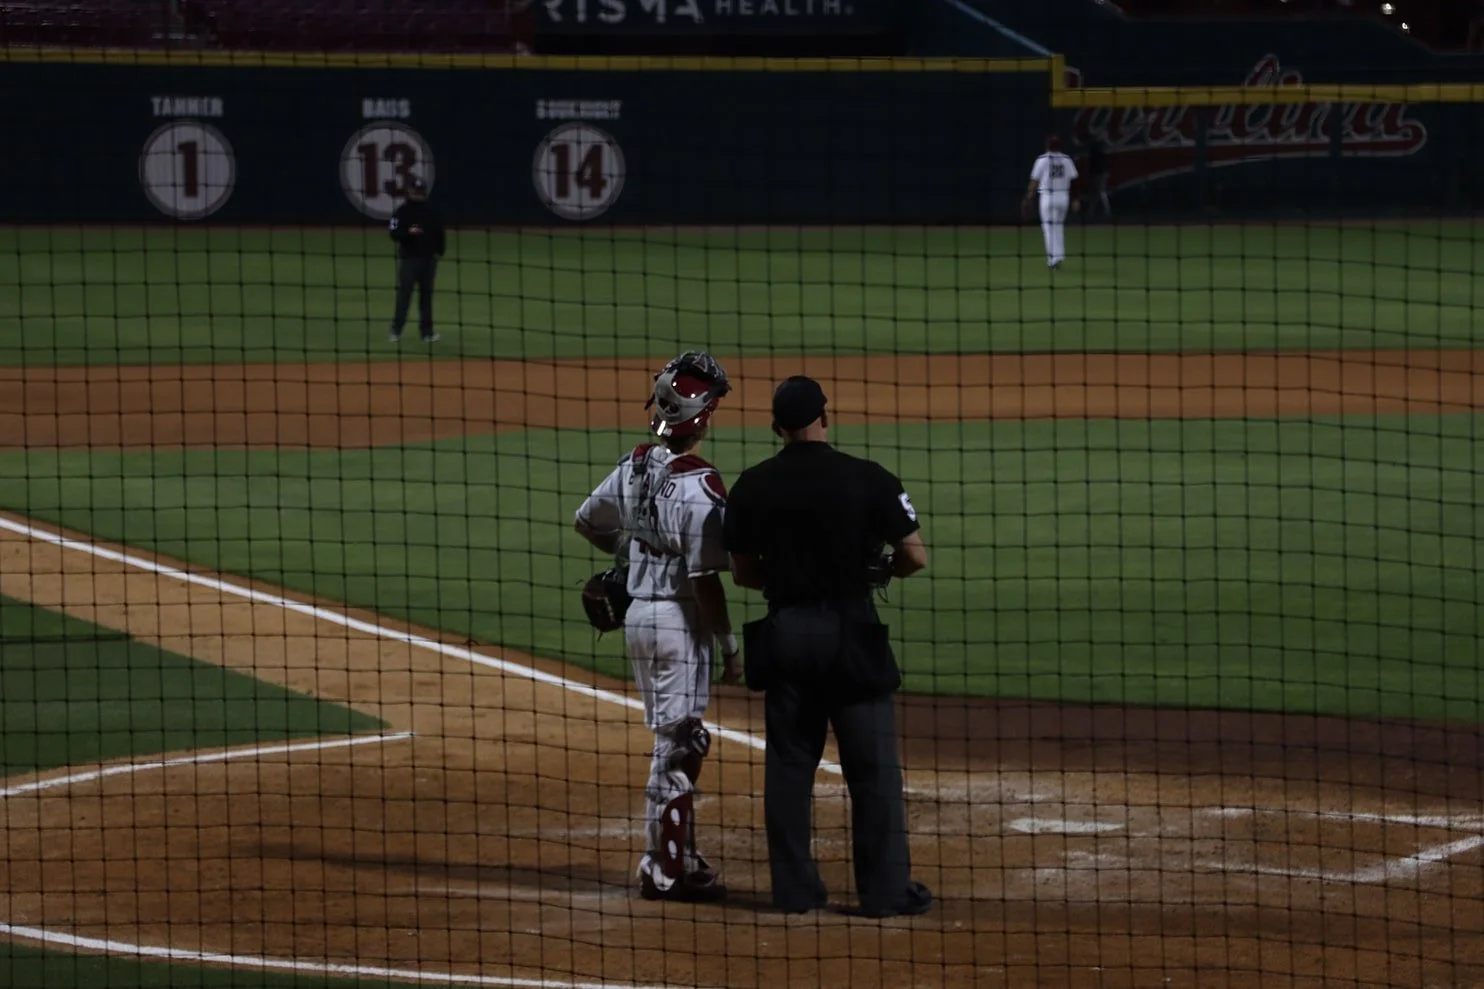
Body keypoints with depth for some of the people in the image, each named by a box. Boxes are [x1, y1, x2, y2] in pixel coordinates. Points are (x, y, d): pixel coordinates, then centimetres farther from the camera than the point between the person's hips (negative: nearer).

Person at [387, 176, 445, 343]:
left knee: (426, 295, 8)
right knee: (404, 293, -5)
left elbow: (440, 232, 14)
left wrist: (439, 251, 3)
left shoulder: (431, 211, 9)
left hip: (428, 258, 4)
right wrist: (408, 232, -28)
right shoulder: (402, 211, -4)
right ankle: (396, 330, 1)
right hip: (409, 258, -4)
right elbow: (394, 233, -10)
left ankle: (426, 331, 13)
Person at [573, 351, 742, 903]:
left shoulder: (635, 466, 2)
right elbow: (704, 578, -20)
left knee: (681, 740, 18)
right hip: (680, 621, -8)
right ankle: (664, 869, 2)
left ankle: (680, 857, 25)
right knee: (676, 746, -1)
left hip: (637, 614, 8)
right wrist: (729, 645, -12)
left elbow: (587, 521, 16)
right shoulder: (699, 485, -20)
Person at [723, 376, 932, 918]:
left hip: (785, 632, 3)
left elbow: (743, 572, 7)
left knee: (788, 765, 10)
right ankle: (886, 889, 4)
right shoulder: (868, 480, -8)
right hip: (852, 632, -3)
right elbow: (915, 556, -4)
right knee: (874, 767, 3)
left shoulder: (752, 487, 1)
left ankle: (794, 888, 12)